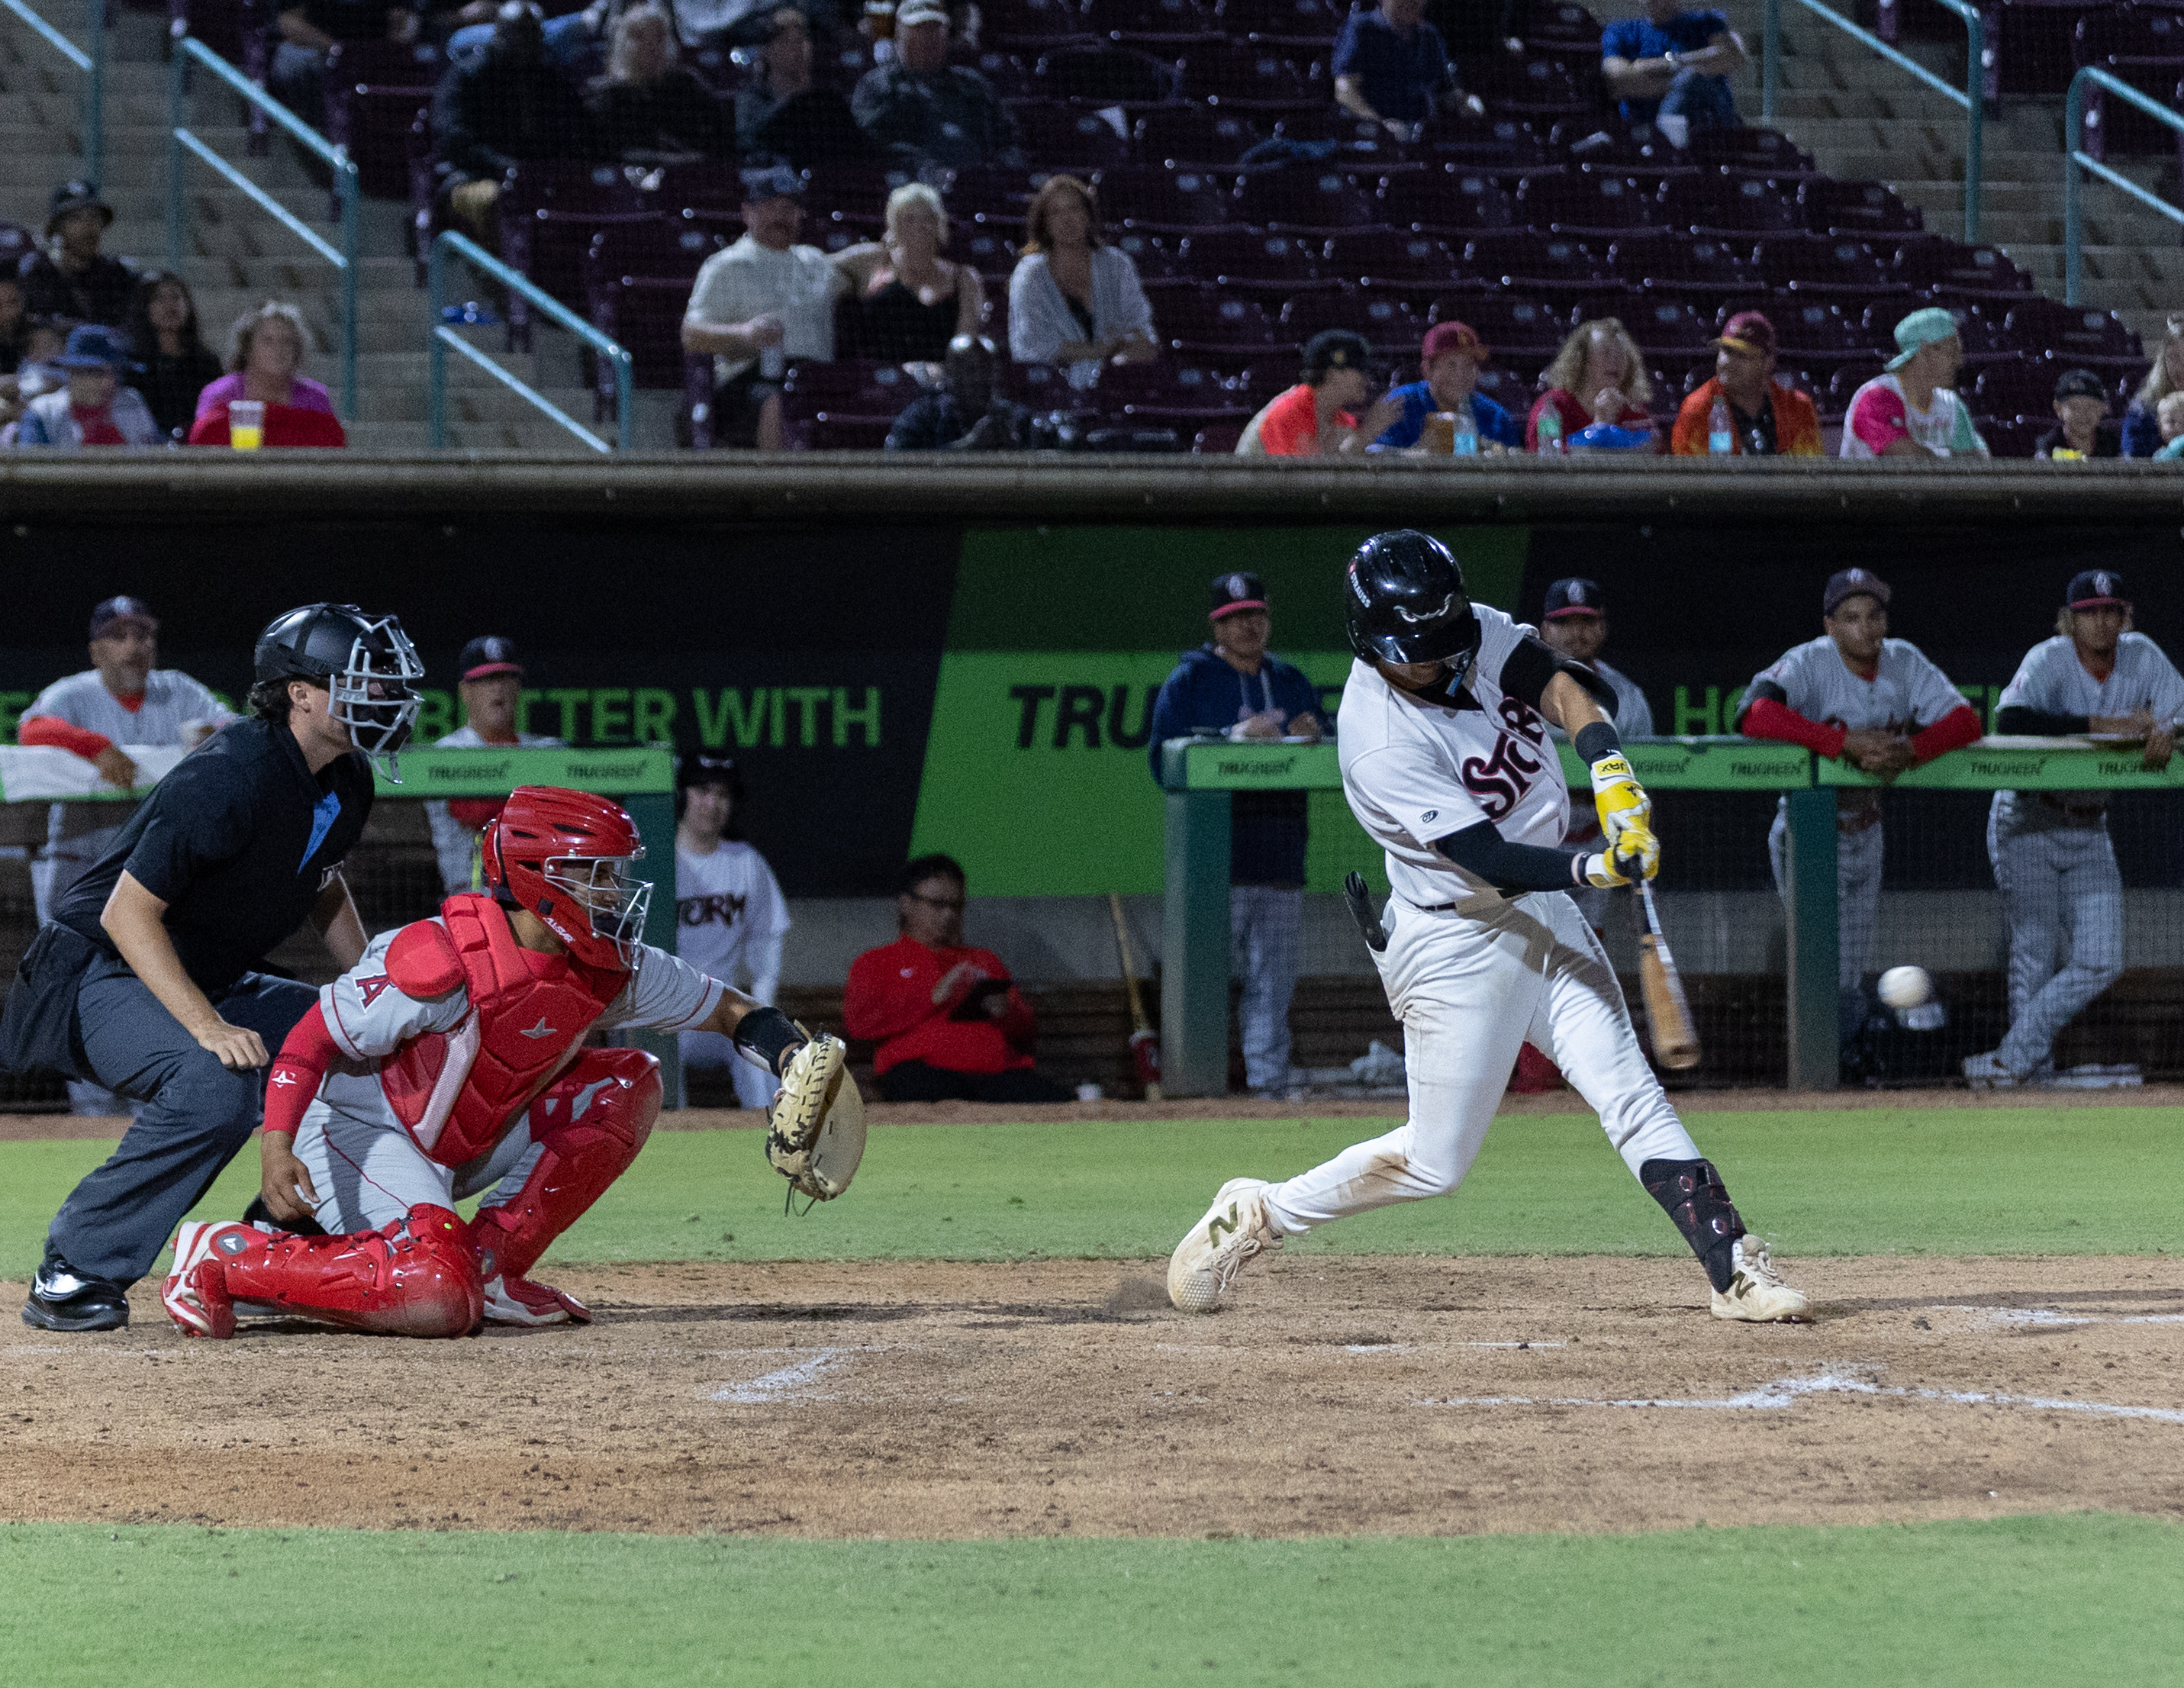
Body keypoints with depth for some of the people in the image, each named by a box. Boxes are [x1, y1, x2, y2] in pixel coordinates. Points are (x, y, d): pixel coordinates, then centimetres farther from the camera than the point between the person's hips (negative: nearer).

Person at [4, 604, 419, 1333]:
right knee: (215, 1085, -35)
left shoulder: (346, 782, 0)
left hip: (213, 984, 9)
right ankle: (71, 1275, -24)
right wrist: (208, 1027, -36)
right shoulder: (229, 779, -28)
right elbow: (126, 912, -28)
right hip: (101, 978, -9)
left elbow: (322, 888, 20)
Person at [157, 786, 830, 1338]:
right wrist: (277, 1148, -37)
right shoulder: (443, 962, -29)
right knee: (437, 1299, -31)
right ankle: (220, 1258, -15)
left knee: (628, 1085, -3)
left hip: (466, 1146, 8)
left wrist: (794, 1054, -15)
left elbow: (726, 1009, 7)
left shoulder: (611, 966, -7)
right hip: (358, 1132, -8)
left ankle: (491, 1266, -3)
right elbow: (311, 1040, -24)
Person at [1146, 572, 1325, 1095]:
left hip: (1281, 860, 5)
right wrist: (1235, 736, -17)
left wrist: (1312, 739, -5)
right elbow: (1164, 759, -8)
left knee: (1274, 985, 4)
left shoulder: (1292, 683, 18)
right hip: (1217, 861, -5)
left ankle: (1268, 1085, 6)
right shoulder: (1188, 682, 3)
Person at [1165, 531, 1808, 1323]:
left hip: (1543, 913, 6)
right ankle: (1254, 1215, 20)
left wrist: (1613, 775, -33)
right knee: (1436, 1160, 4)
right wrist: (1595, 869, -40)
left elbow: (1564, 690, -16)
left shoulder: (1481, 634, -5)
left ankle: (1735, 1269, -4)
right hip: (1455, 946, -6)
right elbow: (1490, 860, -28)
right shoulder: (1379, 742, -26)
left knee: (1630, 1095, -2)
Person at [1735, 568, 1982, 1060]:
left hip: (1865, 835, 5)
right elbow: (1755, 715, -36)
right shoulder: (1807, 664, -18)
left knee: (1850, 984, 12)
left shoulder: (1905, 663, -3)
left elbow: (1966, 720, -11)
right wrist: (1847, 742, -43)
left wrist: (1908, 750, -32)